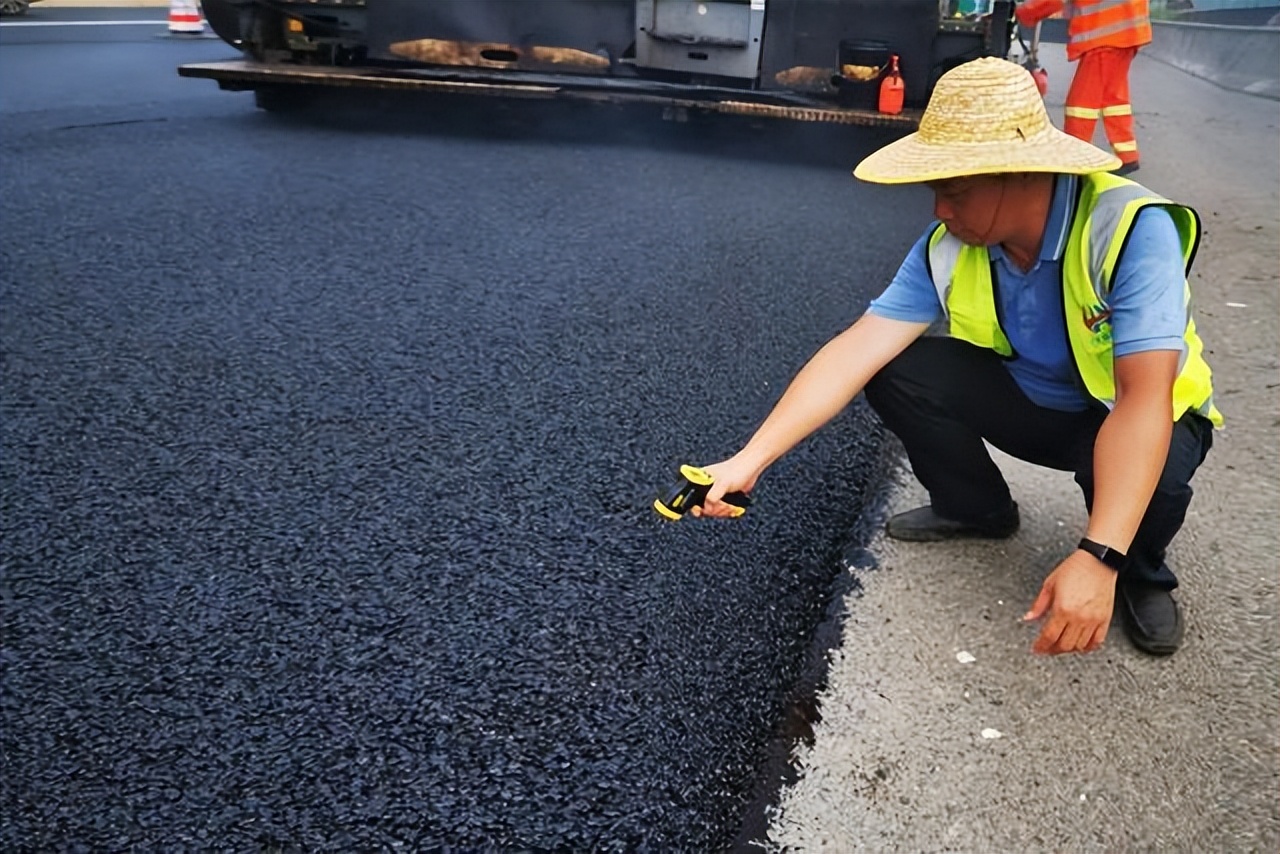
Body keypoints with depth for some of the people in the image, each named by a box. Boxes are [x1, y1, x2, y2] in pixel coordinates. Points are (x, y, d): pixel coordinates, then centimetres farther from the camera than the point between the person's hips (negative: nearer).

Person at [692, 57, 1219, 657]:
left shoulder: (1132, 230, -32)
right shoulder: (948, 249, -19)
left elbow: (1143, 397, -39)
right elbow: (856, 352, -24)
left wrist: (1097, 560, -48)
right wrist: (748, 462, -32)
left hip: (1135, 418, -4)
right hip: (1028, 402, 4)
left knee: (1151, 466, -38)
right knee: (896, 370, -18)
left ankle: (1140, 574, 0)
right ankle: (977, 509, 10)